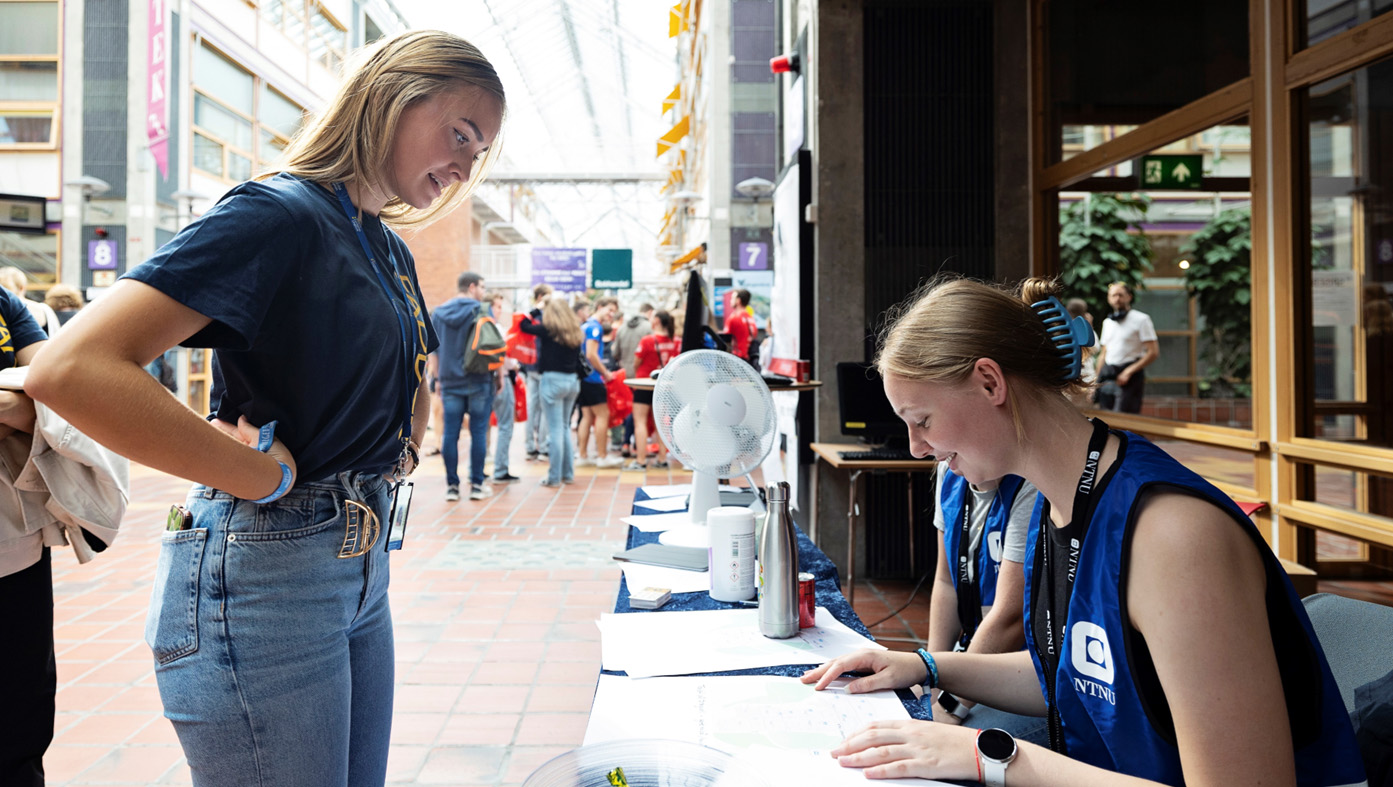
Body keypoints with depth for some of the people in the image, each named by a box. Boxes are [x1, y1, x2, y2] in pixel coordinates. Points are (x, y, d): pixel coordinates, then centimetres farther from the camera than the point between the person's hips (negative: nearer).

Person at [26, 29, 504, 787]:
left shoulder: (389, 250, 12)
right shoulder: (279, 215, -15)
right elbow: (70, 368, -26)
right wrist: (265, 477, -19)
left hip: (359, 569, 9)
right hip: (264, 574, -8)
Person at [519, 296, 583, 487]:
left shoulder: (548, 330, -10)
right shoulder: (575, 332, 6)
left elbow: (524, 325, 2)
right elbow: (577, 359, 8)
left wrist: (537, 309, 14)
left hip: (553, 380, -6)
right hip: (572, 380, 6)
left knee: (555, 430, -3)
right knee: (565, 428, 17)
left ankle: (555, 477, 1)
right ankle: (568, 473, 21)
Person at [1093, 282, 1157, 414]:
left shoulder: (1141, 319, -1)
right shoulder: (1107, 322, 17)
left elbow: (1153, 352, -6)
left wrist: (1129, 372, -13)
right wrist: (1097, 379, 12)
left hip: (1130, 378, -5)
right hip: (1107, 379, 6)